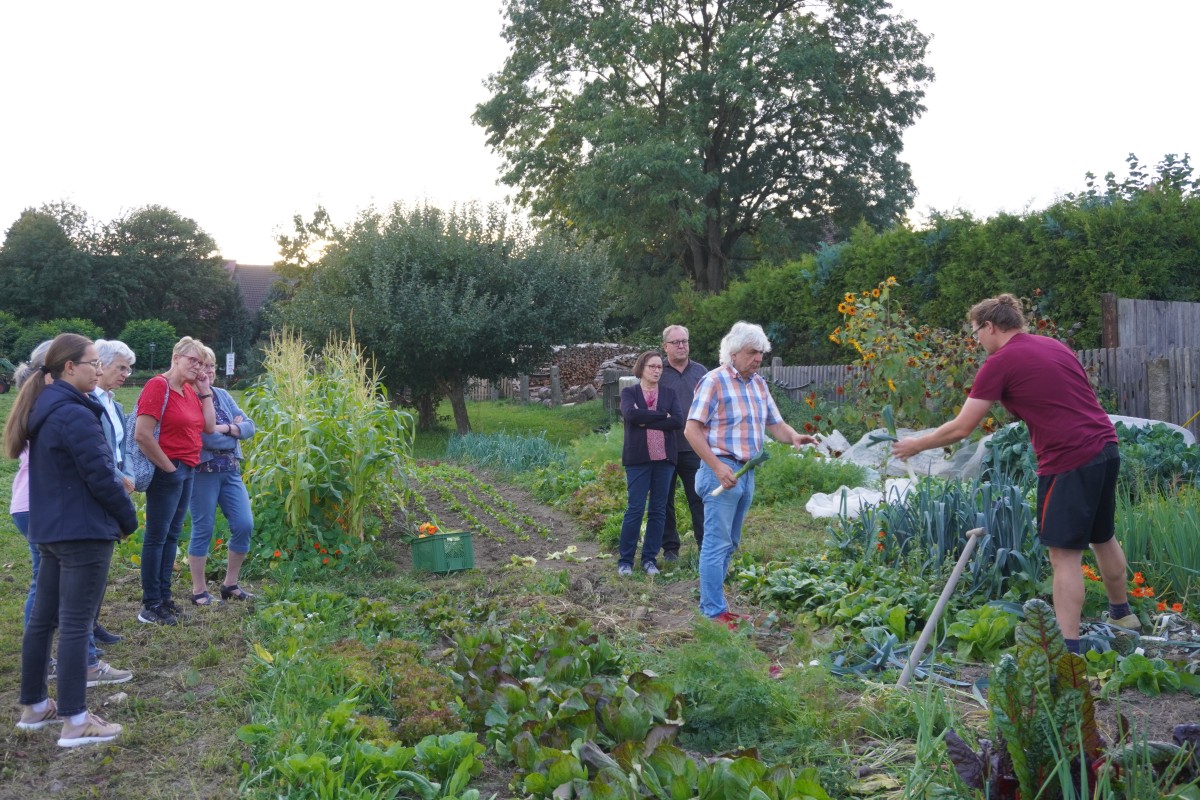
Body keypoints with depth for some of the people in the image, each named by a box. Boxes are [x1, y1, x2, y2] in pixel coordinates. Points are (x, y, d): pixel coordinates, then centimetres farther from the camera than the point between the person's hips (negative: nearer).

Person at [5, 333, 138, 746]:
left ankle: (34, 706, 27)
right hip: (83, 533, -10)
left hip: (50, 530, 10)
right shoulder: (75, 415, -19)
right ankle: (76, 722, 0)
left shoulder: (43, 410, 11)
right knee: (75, 625, -5)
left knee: (43, 618, 15)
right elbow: (100, 478, -18)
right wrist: (129, 518, -3)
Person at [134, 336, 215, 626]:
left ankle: (164, 598, 23)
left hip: (187, 471, 8)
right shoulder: (158, 386, -13)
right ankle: (150, 606, 6)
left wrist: (205, 392, 5)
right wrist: (168, 468, -14)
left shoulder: (190, 391, 12)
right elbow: (142, 435, -20)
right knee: (157, 535, -1)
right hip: (167, 471, -8)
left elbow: (209, 427, 10)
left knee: (172, 535, 13)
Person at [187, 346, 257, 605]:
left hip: (231, 471, 6)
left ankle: (230, 584, 17)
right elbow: (205, 437, -20)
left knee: (244, 525, 2)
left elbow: (249, 426, 7)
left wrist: (224, 429, -10)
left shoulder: (222, 395, 13)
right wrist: (235, 430, -5)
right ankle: (199, 590, 13)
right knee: (203, 529, 1)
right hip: (202, 472, -6)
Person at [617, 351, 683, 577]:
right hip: (638, 459, -3)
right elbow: (630, 414, -17)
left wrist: (646, 421, -12)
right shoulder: (629, 392, 3)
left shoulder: (669, 394, 9)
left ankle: (650, 558, 15)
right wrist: (662, 416, -13)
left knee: (658, 510, 6)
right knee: (635, 509, -4)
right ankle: (625, 559, 6)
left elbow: (679, 420, -7)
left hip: (664, 459, 3)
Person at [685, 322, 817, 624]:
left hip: (747, 471, 8)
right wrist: (717, 467, -21)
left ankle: (711, 604, 21)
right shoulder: (714, 381, -10)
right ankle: (714, 612, -1)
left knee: (729, 543, 13)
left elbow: (775, 424, 16)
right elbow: (692, 429, -14)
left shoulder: (759, 384, 14)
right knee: (717, 543, -6)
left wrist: (794, 437, -6)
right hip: (722, 470, -8)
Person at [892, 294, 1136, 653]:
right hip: (1105, 448, 8)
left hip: (1070, 460, -8)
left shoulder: (999, 362, -8)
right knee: (1103, 537, 25)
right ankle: (1122, 613, 43)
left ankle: (1069, 647, -1)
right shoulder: (1054, 345, 14)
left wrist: (916, 445, 5)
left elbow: (961, 428, -7)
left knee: (1064, 554, -3)